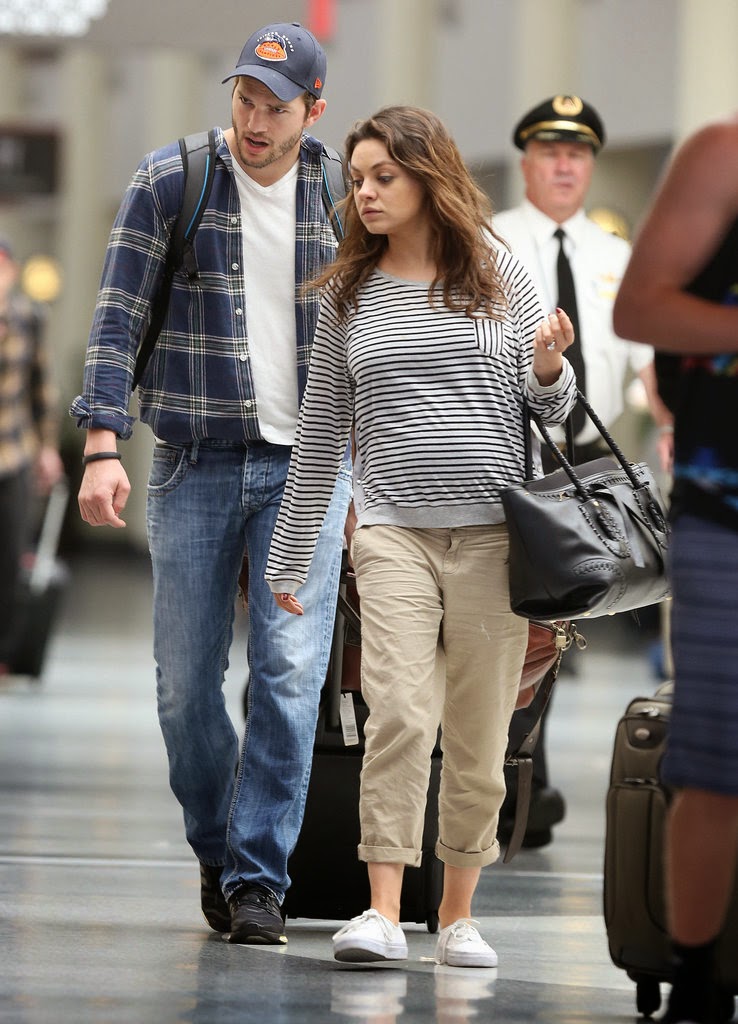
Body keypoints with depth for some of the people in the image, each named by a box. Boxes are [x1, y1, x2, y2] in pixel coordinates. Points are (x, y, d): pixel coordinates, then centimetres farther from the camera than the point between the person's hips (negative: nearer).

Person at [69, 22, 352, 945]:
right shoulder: (169, 183, -2)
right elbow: (118, 317, -4)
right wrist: (103, 445, -15)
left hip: (306, 462, 1)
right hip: (194, 463, 0)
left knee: (290, 671, -10)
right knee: (185, 683, 2)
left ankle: (257, 876, -4)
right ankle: (215, 851, 24)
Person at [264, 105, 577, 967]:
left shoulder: (497, 275, 7)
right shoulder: (349, 296, 10)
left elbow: (552, 411, 12)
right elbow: (321, 433, 15)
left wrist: (548, 370, -12)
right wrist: (288, 557, 15)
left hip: (492, 532, 0)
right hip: (393, 531, 0)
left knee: (479, 735, 3)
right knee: (400, 715, -16)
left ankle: (457, 913, 14)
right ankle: (382, 911, -15)